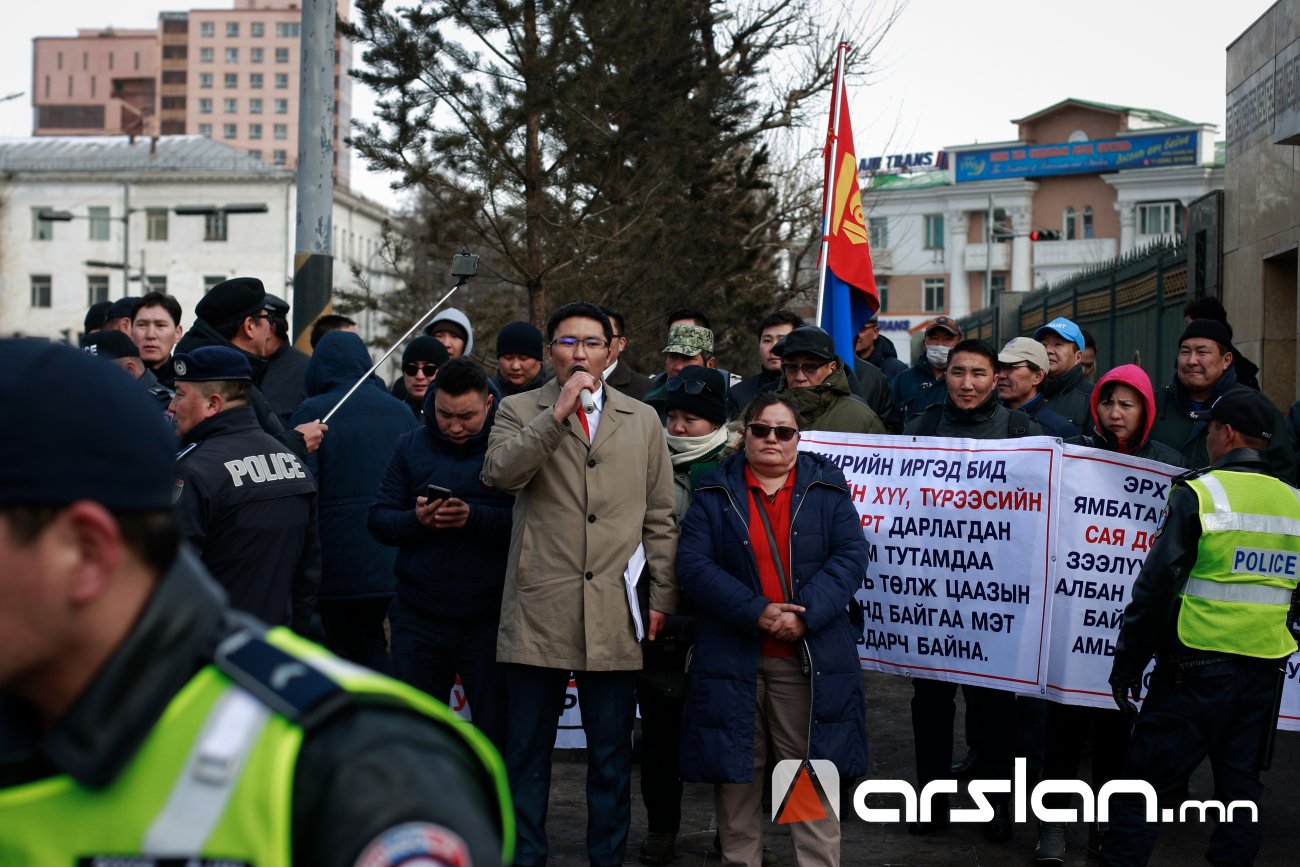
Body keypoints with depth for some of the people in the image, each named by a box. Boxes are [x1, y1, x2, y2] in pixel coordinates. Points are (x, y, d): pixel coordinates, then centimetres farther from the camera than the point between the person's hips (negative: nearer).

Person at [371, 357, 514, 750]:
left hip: (489, 619, -3)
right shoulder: (411, 445, 8)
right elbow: (378, 518, 4)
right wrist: (416, 520, -15)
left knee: (498, 732, 6)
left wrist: (474, 517, -26)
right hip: (419, 619, 3)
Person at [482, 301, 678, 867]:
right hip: (539, 610, -1)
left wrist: (662, 596, 6)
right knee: (528, 750, 7)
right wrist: (559, 412, -18)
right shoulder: (521, 411, 7)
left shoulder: (642, 419, 12)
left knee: (612, 754, 9)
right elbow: (499, 471, -15)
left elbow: (659, 517, 12)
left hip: (614, 615, 2)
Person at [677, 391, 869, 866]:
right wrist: (755, 612, -16)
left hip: (809, 658, 0)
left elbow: (850, 557, -2)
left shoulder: (827, 488, 8)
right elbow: (694, 564, -4)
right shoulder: (715, 492, 6)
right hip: (732, 657, 0)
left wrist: (805, 614, -16)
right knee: (736, 774, 6)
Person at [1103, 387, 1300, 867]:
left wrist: (1127, 663, -4)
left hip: (1198, 669, -5)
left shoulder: (1199, 493, -10)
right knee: (1240, 788, 14)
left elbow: (1155, 587, -11)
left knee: (1145, 780, 2)